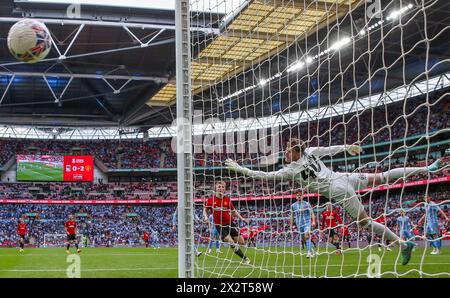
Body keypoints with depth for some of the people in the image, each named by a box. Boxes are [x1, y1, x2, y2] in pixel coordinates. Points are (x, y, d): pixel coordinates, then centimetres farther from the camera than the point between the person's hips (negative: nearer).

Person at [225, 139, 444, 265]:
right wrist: (348, 147, 35)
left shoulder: (290, 170, -7)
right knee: (383, 176, 13)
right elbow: (331, 149, 18)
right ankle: (428, 169, 12)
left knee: (366, 222, 1)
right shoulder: (310, 151, 7)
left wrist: (240, 169, 2)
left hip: (338, 190, -6)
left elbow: (264, 175, -4)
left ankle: (403, 244, -2)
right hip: (344, 177, 6)